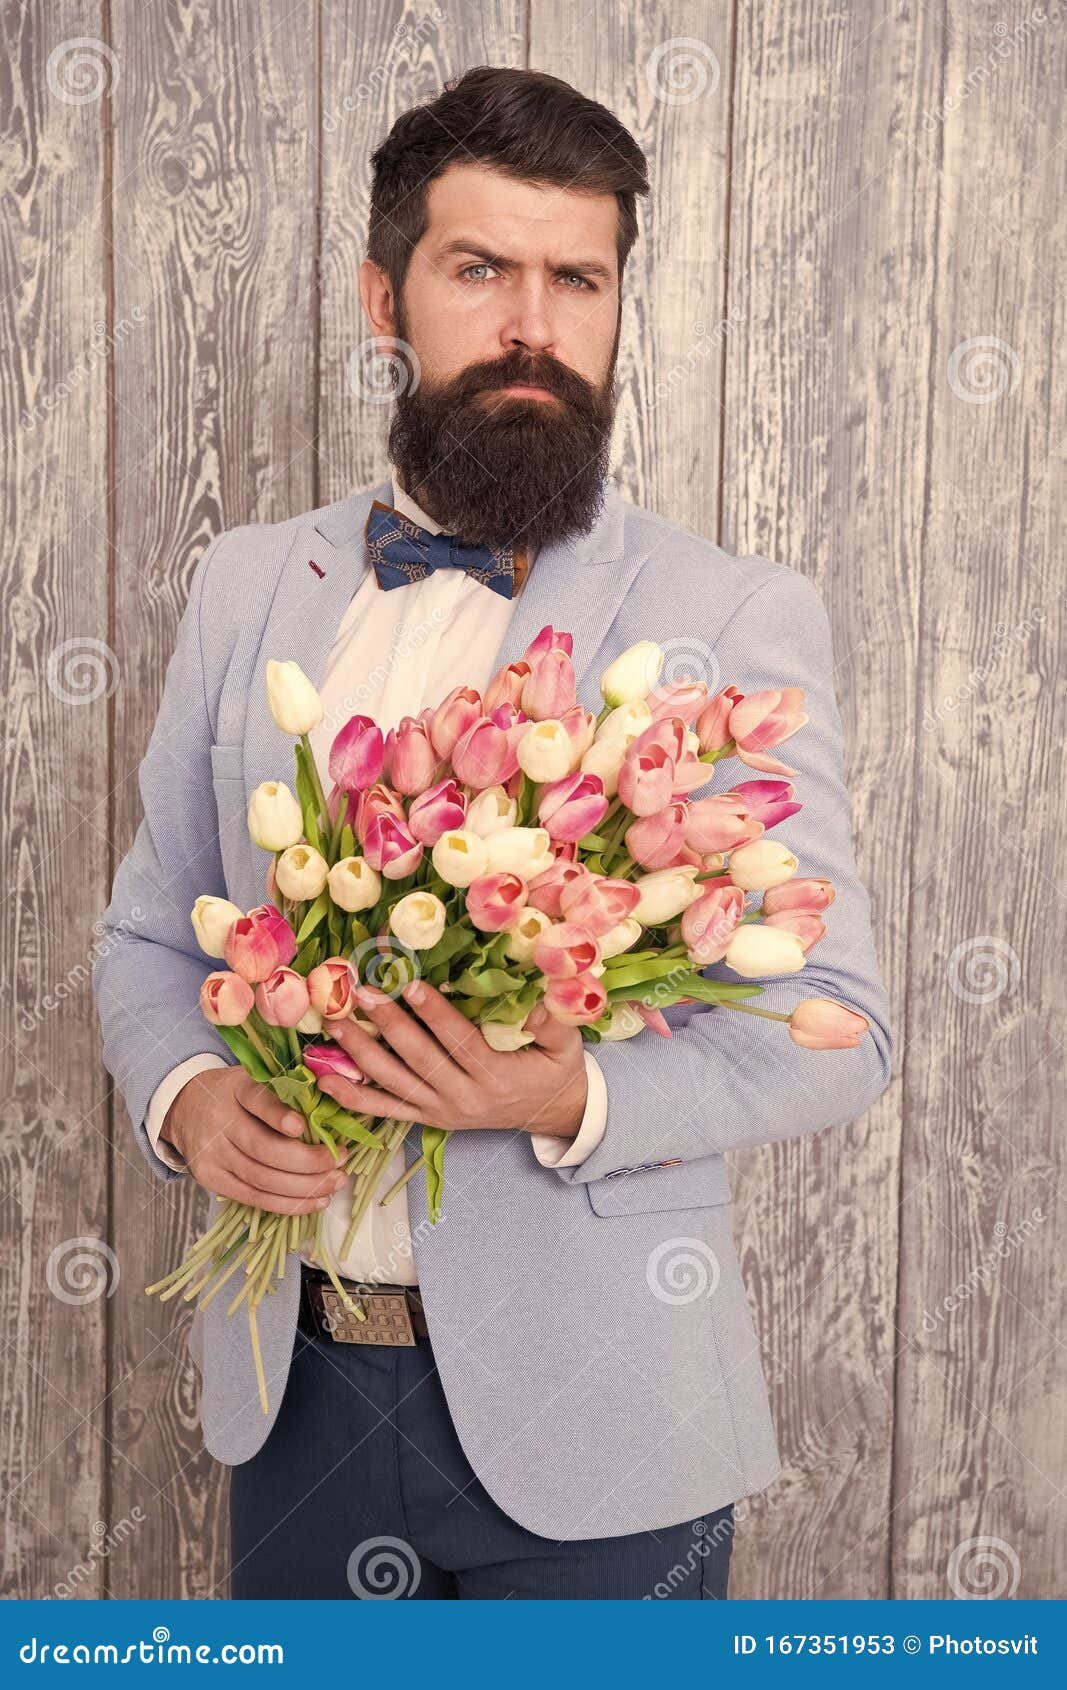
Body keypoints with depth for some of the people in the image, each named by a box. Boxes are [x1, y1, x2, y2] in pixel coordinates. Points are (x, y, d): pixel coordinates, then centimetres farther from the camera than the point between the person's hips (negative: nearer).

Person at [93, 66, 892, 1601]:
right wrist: (188, 1096, -10)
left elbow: (836, 1026, -7)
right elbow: (151, 933, 11)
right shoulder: (248, 586, 4)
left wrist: (575, 1099, -23)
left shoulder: (741, 621, -7)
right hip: (298, 1379, 3)